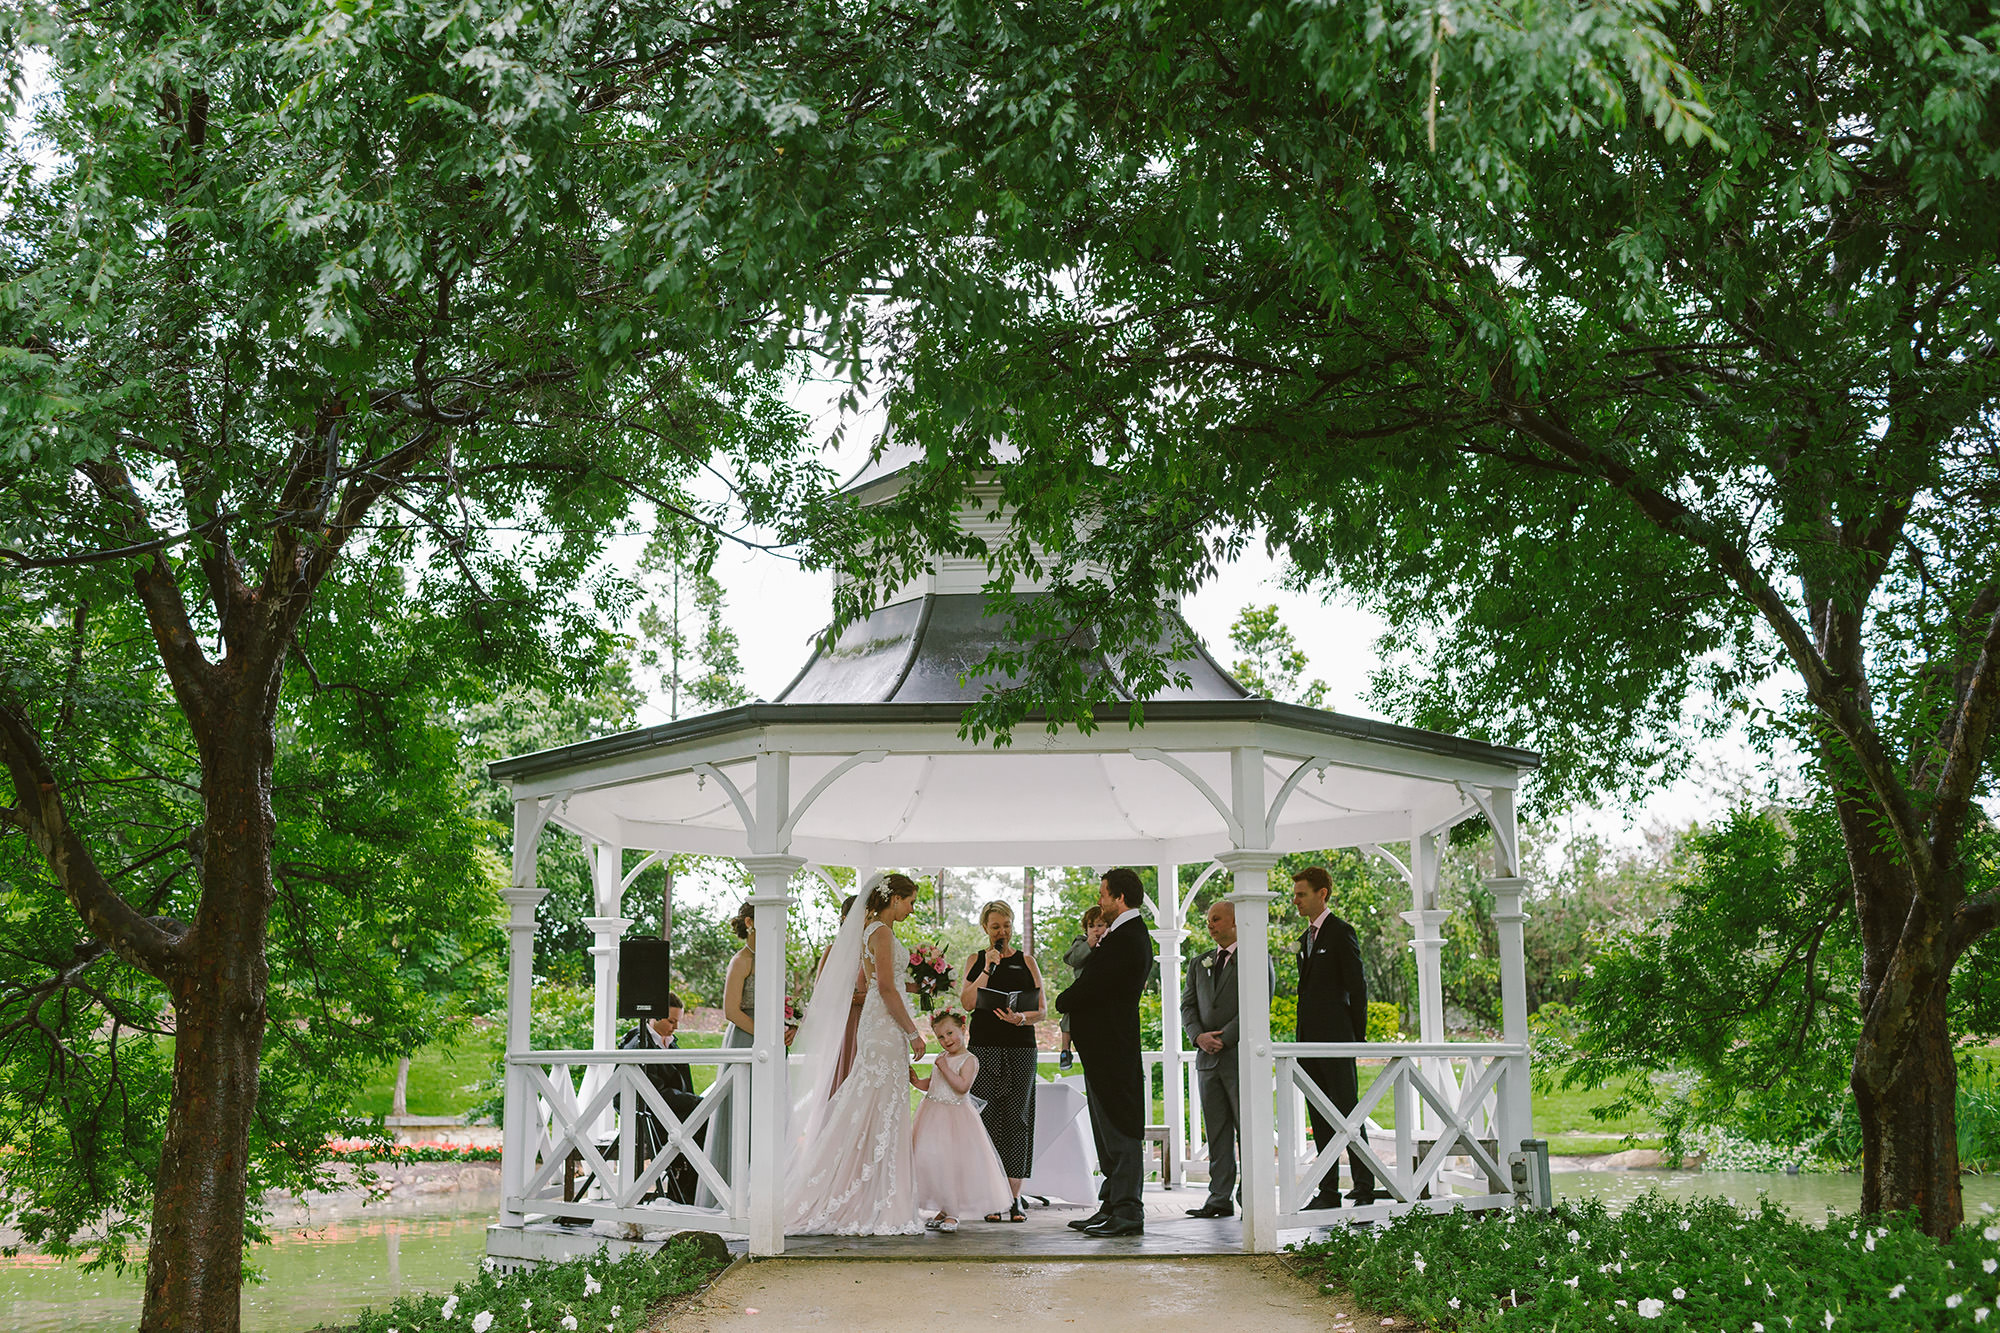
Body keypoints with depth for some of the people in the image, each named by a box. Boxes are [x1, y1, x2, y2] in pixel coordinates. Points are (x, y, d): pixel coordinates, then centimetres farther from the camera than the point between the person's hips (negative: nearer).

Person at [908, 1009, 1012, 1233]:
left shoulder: (969, 1060, -10)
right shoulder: (941, 1059, 12)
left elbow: (962, 1086, -22)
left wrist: (945, 1068, -24)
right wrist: (917, 1081, 4)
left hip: (955, 1117, -7)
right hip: (933, 1115, 7)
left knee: (952, 1163, -7)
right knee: (931, 1162, 6)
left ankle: (951, 1214, 3)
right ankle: (941, 1211, 16)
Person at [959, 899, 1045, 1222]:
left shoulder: (1026, 962, 11)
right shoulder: (976, 960, 10)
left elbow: (1041, 1008, 7)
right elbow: (967, 1002, -3)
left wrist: (1022, 1018, -14)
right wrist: (988, 967, -9)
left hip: (1020, 1048, 0)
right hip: (985, 1047, 0)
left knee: (1016, 1119, -1)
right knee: (988, 1119, -4)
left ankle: (1014, 1197, 1)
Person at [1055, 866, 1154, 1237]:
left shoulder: (1124, 939, -18)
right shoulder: (1134, 934, 16)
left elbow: (1089, 988, -18)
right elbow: (1098, 980, 17)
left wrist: (1063, 1001, -1)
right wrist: (1094, 949, 3)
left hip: (1111, 1049, -11)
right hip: (1107, 1049, 11)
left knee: (1120, 1130, -7)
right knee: (1110, 1130, 14)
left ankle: (1127, 1214, -5)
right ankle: (1112, 1206, 21)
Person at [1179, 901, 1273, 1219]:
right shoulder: (1200, 964, 18)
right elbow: (1188, 1006, 13)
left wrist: (1224, 1038, -15)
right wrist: (1199, 1036, -7)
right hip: (1208, 1058, 6)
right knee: (1216, 1133, 6)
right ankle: (1220, 1198, 9)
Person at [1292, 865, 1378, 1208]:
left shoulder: (1341, 933, -6)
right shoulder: (1306, 938, 18)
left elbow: (1357, 987, -8)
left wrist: (1358, 1037, -10)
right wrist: (1303, 1036, 13)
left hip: (1336, 1038, -8)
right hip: (1310, 1042, 8)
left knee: (1348, 1113, -6)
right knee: (1320, 1118, 8)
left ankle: (1364, 1189, -3)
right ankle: (1329, 1191, 11)